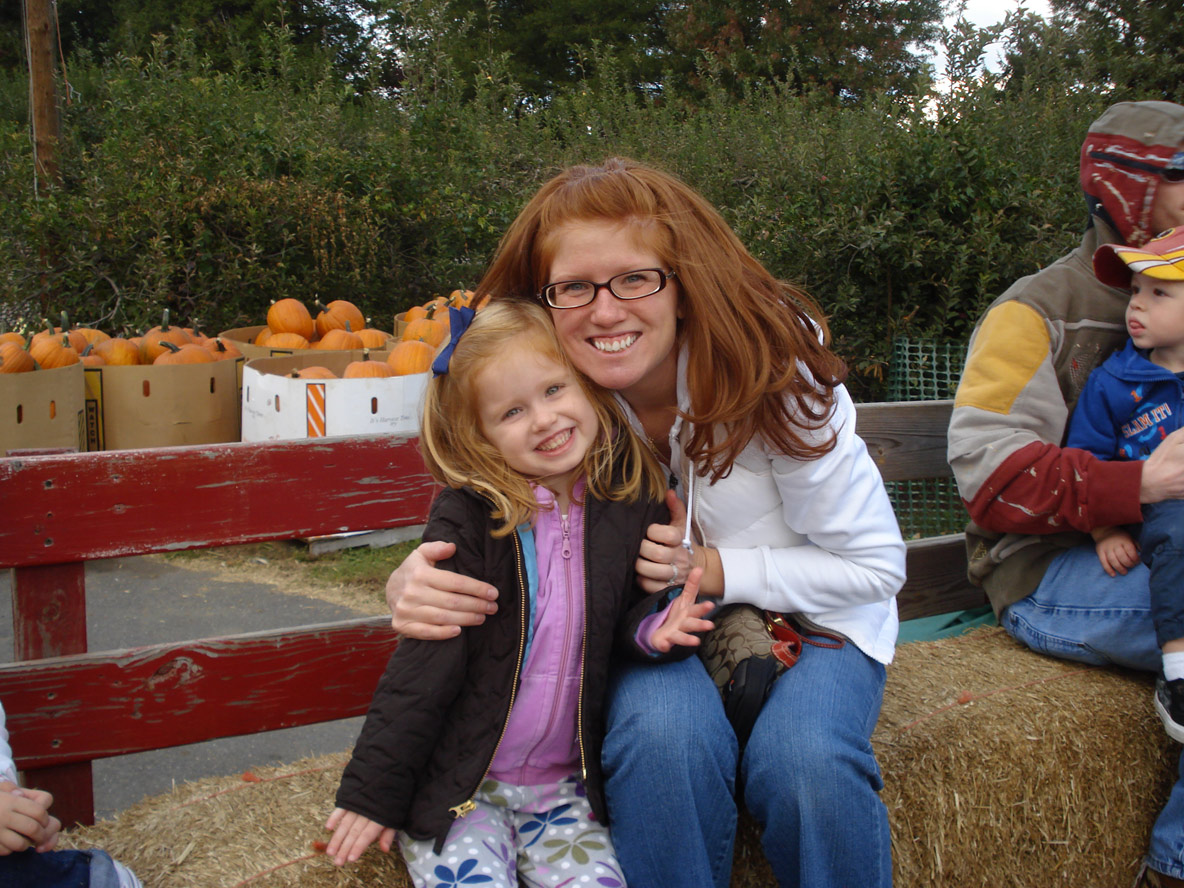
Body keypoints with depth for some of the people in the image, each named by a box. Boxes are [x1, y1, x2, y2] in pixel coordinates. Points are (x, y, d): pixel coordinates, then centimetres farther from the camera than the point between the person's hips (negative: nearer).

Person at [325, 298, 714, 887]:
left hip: (565, 788, 3)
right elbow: (422, 667, -11)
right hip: (457, 787, -3)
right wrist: (373, 792, -8)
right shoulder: (466, 519, -13)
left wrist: (652, 627, -10)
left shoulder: (631, 503, -3)